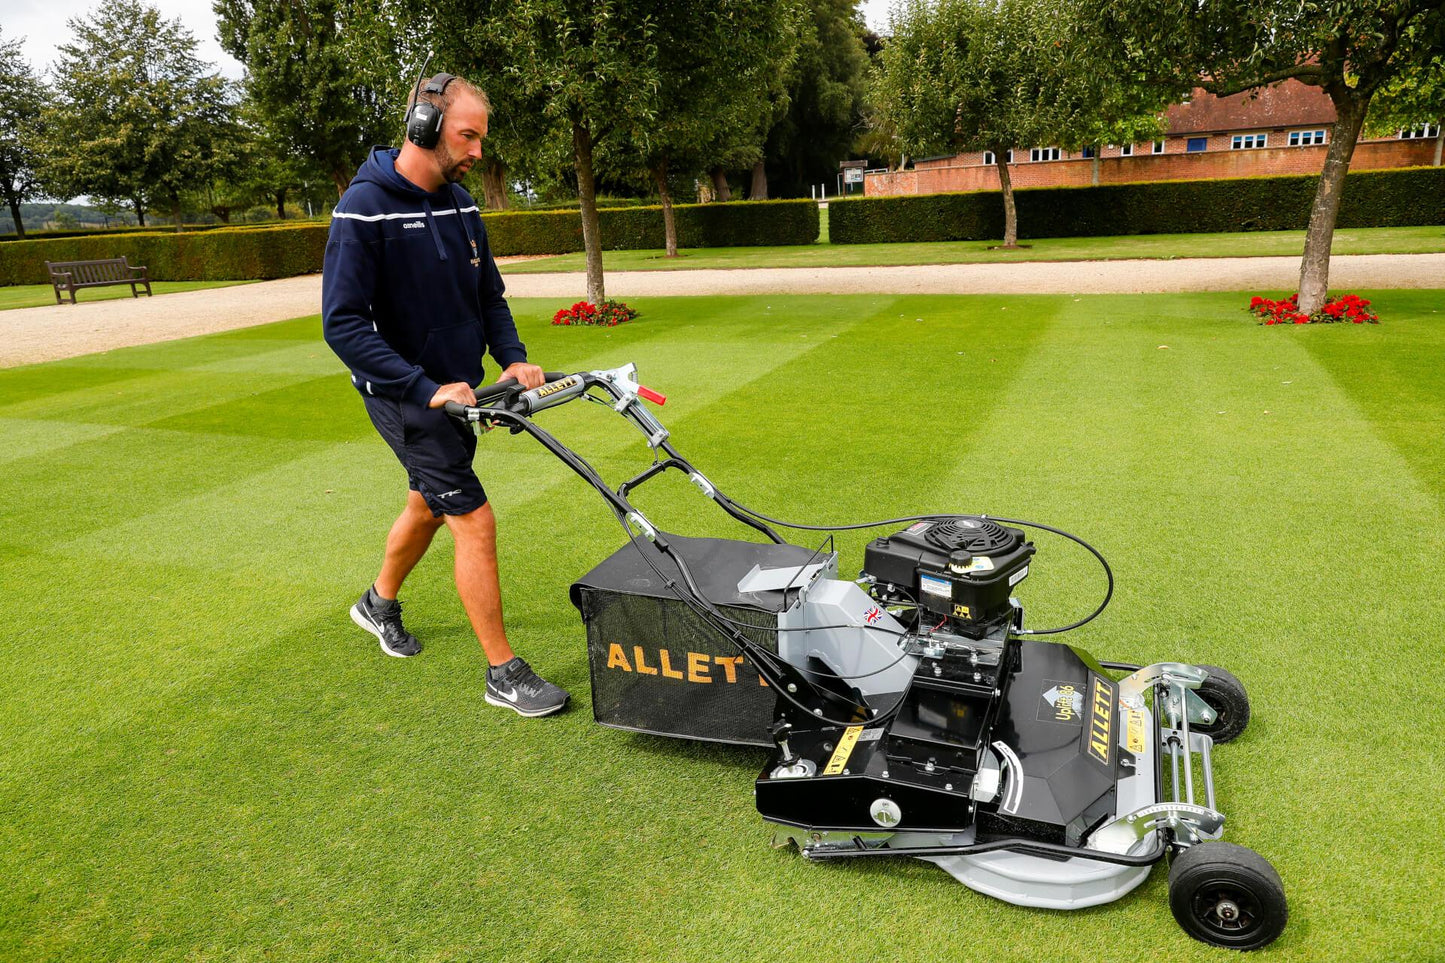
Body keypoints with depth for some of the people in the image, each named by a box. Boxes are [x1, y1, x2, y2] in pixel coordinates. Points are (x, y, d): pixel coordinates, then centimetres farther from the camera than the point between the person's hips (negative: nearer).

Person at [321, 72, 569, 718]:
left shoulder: (459, 203, 4)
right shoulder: (364, 209, -19)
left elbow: (489, 294, 13)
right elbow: (343, 324, -23)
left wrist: (512, 358, -5)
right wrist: (426, 388, -28)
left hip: (454, 389, 8)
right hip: (405, 397, -8)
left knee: (428, 504, 23)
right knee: (474, 519, -10)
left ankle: (379, 603, 50)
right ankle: (504, 674, 2)